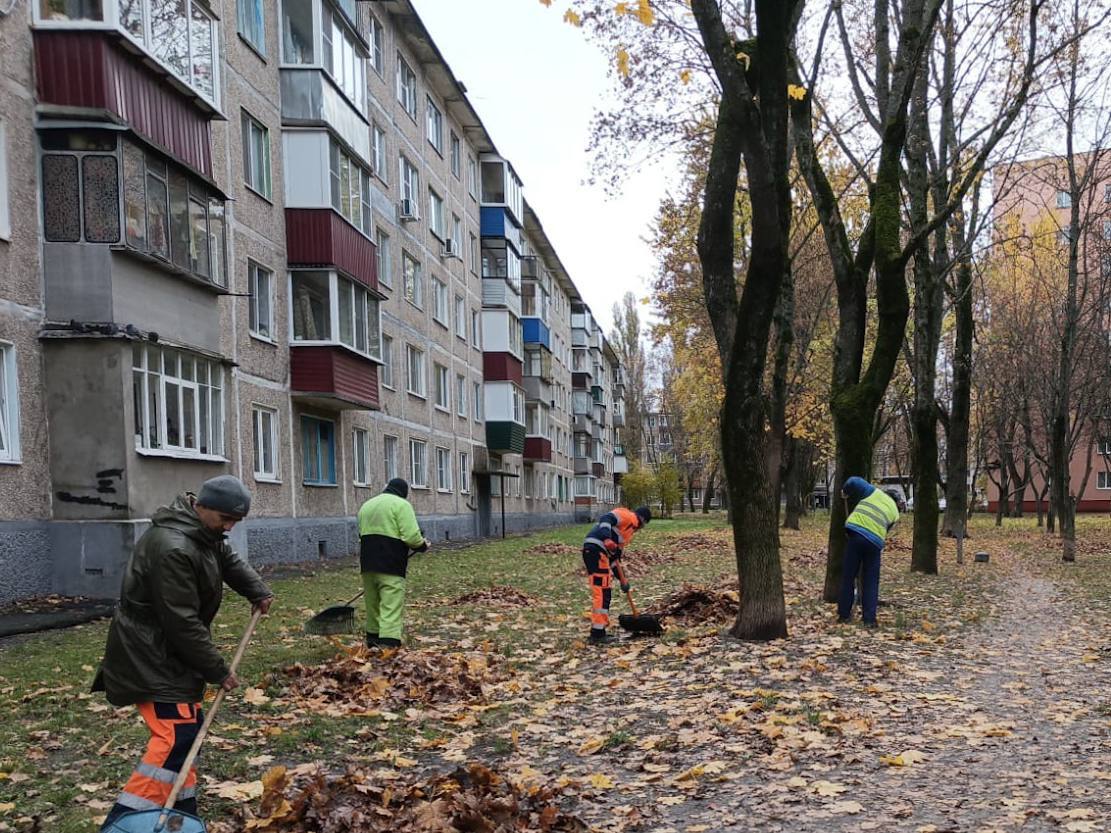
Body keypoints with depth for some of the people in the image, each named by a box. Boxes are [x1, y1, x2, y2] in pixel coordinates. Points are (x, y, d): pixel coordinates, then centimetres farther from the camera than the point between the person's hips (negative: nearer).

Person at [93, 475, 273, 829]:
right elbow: (183, 623, -27)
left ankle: (183, 812, 23)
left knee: (185, 728, 14)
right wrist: (218, 671, -19)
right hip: (150, 656, -11)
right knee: (175, 733, -17)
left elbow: (229, 560, 23)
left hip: (170, 651, 11)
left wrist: (257, 591, 4)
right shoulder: (173, 549, -28)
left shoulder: (203, 532, 5)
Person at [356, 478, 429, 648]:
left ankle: (373, 640, 29)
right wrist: (423, 545, 6)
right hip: (391, 564, -7)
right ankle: (389, 644, -20)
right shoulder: (401, 505, -4)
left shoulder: (366, 505, 20)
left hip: (367, 563, 7)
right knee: (392, 608, -10)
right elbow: (411, 536, -12)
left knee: (372, 603, 19)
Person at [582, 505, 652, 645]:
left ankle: (598, 632, 20)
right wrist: (607, 539, -32)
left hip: (594, 552, 10)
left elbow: (616, 555, 29)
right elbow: (606, 519, -18)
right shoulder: (627, 516, 2)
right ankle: (597, 634, -8)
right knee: (601, 592, -9)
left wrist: (622, 579, 26)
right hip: (596, 550, -10)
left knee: (603, 593, 15)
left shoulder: (629, 529, 30)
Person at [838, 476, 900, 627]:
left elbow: (853, 481, 4)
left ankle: (844, 614, 14)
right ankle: (869, 619, 8)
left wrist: (845, 493, 23)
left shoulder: (874, 492, 15)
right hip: (875, 541, 1)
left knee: (848, 576, 9)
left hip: (855, 531, -1)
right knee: (870, 582, 11)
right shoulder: (895, 512, 20)